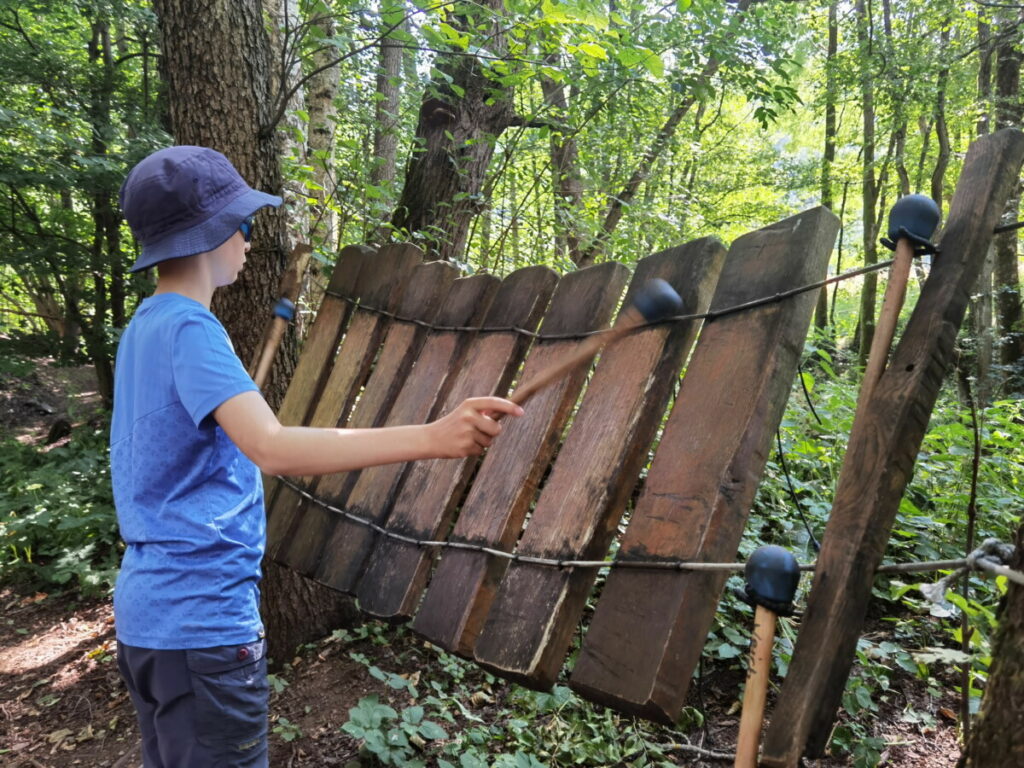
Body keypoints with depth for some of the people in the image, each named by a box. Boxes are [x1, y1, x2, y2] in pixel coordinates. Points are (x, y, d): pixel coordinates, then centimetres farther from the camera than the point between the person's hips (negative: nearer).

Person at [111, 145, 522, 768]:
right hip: (202, 621, -9)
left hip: (146, 613, 10)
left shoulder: (144, 326, 10)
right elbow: (272, 448, -36)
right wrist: (433, 437, -45)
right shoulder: (189, 328, -20)